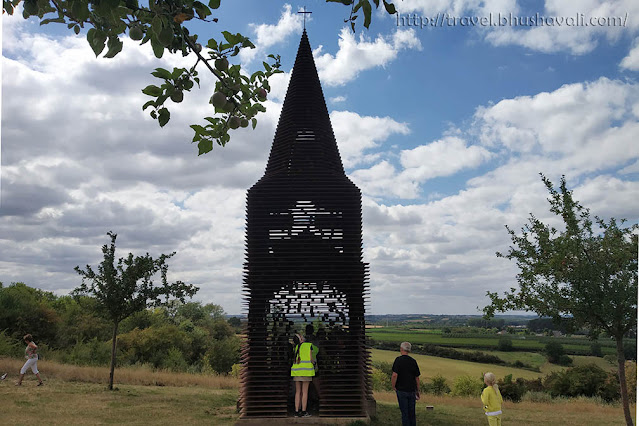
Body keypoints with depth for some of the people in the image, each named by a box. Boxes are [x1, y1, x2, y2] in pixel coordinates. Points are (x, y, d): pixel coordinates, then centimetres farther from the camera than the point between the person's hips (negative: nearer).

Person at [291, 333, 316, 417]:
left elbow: (294, 360, 5)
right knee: (305, 392, -1)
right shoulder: (309, 345, -2)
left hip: (296, 371, 4)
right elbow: (311, 358, -4)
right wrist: (314, 363, 16)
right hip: (306, 370, -4)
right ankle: (303, 412, -1)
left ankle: (297, 411, 7)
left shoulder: (295, 347, 9)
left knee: (298, 392, 8)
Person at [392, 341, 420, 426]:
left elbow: (394, 375, -20)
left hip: (402, 390, -4)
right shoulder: (413, 361, 3)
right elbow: (417, 378, 7)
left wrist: (393, 386, -5)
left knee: (404, 412, 3)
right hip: (412, 390, 4)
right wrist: (417, 390, 17)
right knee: (412, 412, 13)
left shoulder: (398, 360, -11)